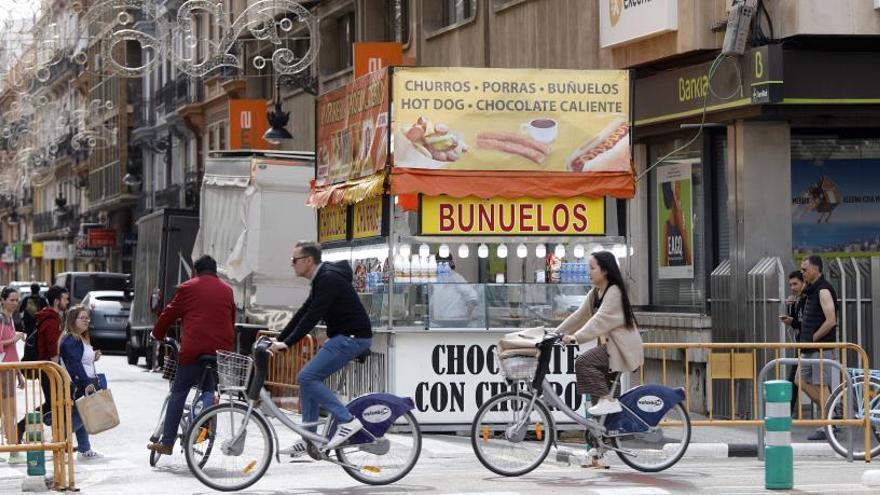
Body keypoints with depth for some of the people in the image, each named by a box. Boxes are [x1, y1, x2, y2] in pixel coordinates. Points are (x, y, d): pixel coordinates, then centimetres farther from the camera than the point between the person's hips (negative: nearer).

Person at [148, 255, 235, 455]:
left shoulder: (189, 287, 5)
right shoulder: (227, 290, 16)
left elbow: (170, 313, 10)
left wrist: (158, 334, 26)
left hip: (193, 349, -3)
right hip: (221, 349, 4)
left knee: (178, 393, 4)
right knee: (208, 389, 19)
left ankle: (167, 443, 1)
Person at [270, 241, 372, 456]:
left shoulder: (329, 280, -16)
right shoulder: (321, 280, 16)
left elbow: (313, 317, -23)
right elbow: (303, 313, 19)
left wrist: (287, 343, -23)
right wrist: (279, 340, 14)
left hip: (352, 337, -10)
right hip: (342, 336, 10)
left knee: (308, 377, -15)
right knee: (308, 378, 9)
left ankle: (347, 421, -15)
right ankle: (308, 439, 11)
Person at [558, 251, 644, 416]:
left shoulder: (614, 292, -16)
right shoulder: (595, 293, 11)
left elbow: (601, 319, -28)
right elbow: (579, 316, 10)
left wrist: (577, 337, -37)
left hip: (622, 347, -10)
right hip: (610, 345, 10)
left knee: (583, 362, -23)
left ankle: (607, 401, -20)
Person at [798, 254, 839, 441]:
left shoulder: (824, 290, -15)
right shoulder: (811, 290, 16)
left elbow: (831, 321, -23)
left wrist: (813, 338, -17)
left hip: (822, 346, -10)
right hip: (810, 348, 10)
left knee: (821, 384, -7)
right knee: (803, 380, 12)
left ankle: (825, 428, -4)